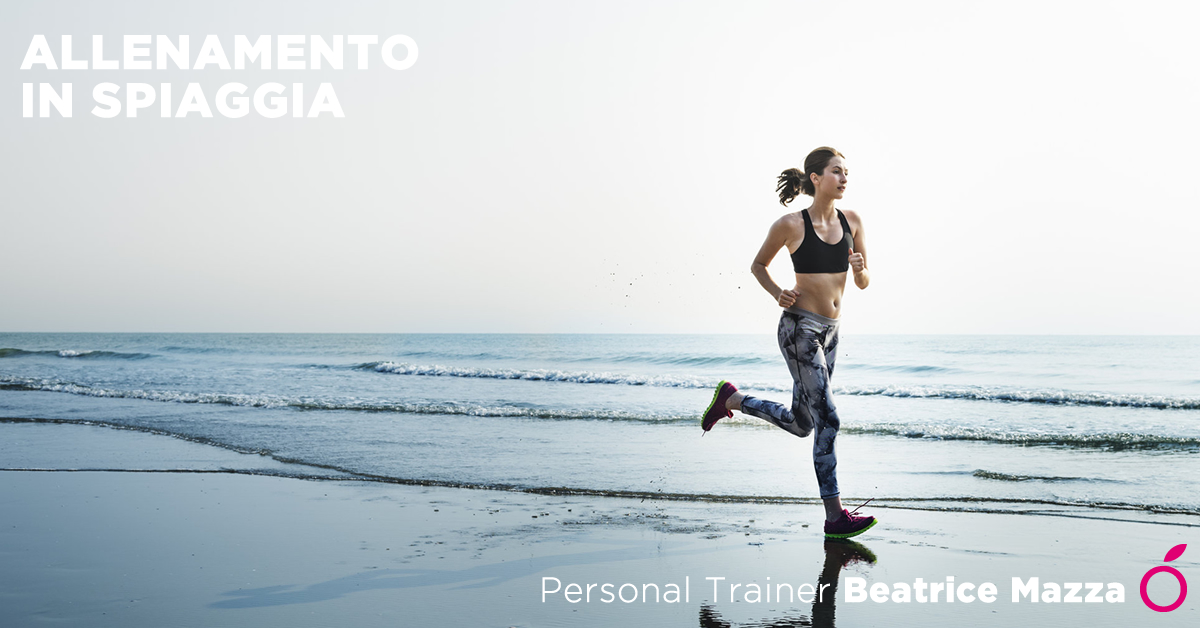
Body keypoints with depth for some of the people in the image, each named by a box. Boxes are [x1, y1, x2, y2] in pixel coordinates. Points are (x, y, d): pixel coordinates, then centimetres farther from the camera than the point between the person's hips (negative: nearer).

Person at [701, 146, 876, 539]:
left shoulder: (852, 222, 5)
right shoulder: (791, 225, -10)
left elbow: (863, 284, 9)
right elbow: (758, 265, 5)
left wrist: (859, 268, -13)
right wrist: (778, 294, -11)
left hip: (830, 331, 7)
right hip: (800, 328, -7)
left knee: (800, 424, 15)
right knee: (827, 419, -11)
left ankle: (731, 399, 34)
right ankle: (835, 518, -6)